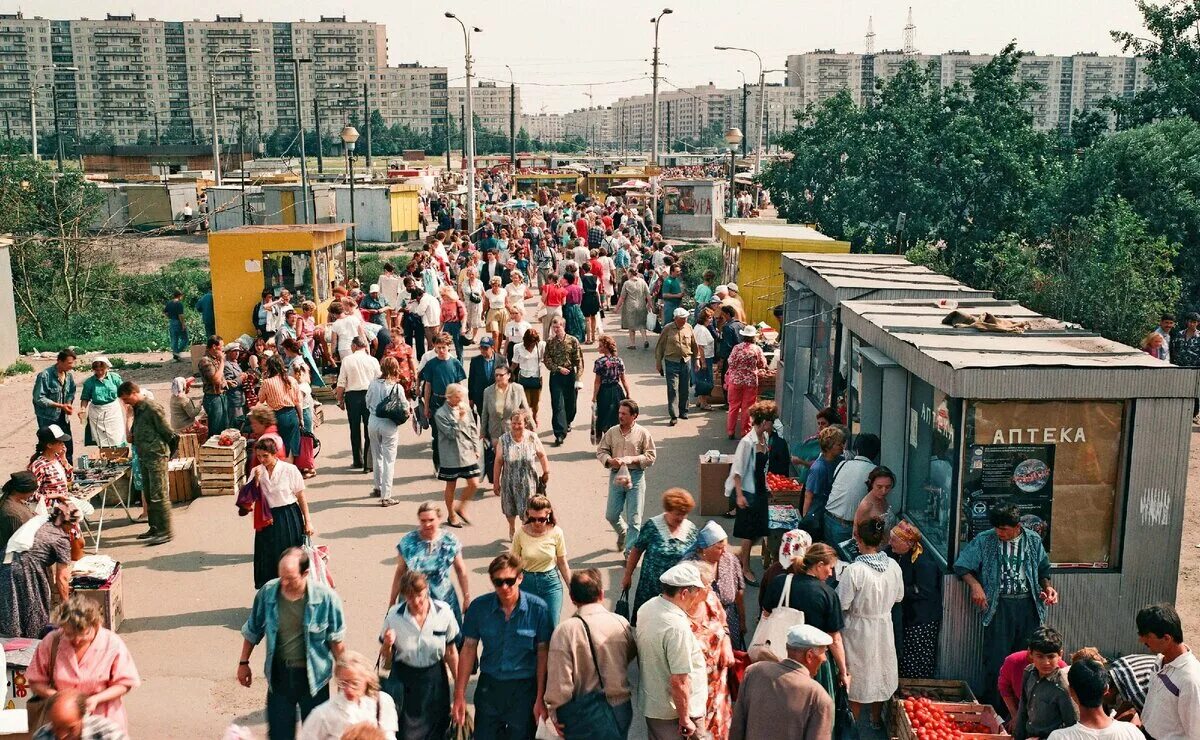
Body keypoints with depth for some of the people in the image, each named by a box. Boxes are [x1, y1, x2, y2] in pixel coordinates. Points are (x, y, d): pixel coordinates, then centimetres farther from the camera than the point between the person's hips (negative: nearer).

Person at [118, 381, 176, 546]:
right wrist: (132, 436, 5)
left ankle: (165, 531, -5)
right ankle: (155, 528, 24)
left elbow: (167, 432, -15)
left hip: (156, 456, -10)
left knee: (159, 495, -8)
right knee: (148, 495, 15)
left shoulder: (152, 408, -15)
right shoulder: (137, 408, 13)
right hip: (144, 457, 10)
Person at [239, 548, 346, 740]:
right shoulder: (268, 592, -12)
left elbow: (336, 639, -6)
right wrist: (243, 663, 11)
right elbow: (252, 631, 5)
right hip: (279, 674, 2)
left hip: (313, 676, -2)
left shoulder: (325, 597, -18)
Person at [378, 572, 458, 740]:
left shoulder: (444, 612, -11)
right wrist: (387, 645, -20)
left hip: (435, 679, 1)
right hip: (403, 681, 0)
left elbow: (451, 653, 1)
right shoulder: (394, 615, -10)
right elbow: (386, 662, 1)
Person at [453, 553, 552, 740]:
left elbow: (543, 653, -7)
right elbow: (469, 649, -1)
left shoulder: (537, 608, -13)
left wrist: (540, 698, -8)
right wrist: (459, 695, 0)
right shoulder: (479, 607, -8)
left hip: (524, 689, -1)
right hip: (489, 687, 2)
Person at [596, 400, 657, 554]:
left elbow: (651, 457, -3)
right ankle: (623, 532, 41)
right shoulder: (612, 432, 5)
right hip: (616, 476, 3)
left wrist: (633, 459, -17)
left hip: (635, 477, -3)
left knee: (634, 519, -2)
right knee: (611, 515, 9)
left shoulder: (642, 433, -3)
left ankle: (630, 552, 6)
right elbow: (601, 451, 8)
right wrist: (610, 460, -12)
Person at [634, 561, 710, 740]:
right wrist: (685, 719, -19)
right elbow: (679, 680, -29)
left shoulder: (646, 608, -4)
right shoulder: (677, 627, -30)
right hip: (674, 710, -8)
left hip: (650, 703, 8)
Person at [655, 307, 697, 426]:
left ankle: (683, 411, 27)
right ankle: (673, 416, -4)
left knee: (684, 389, 12)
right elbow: (660, 346, 1)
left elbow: (694, 345, 14)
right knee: (672, 389, -7)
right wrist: (658, 362, 1)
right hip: (672, 362, -3)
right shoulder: (668, 329, -5)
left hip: (686, 362, 3)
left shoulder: (688, 328, 4)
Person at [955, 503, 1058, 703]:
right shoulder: (985, 540, 0)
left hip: (1028, 604, 2)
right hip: (999, 606, -2)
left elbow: (1043, 570, 21)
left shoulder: (1034, 540, 7)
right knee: (996, 659, -4)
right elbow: (961, 565, 3)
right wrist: (975, 584, -12)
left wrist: (1047, 587, 2)